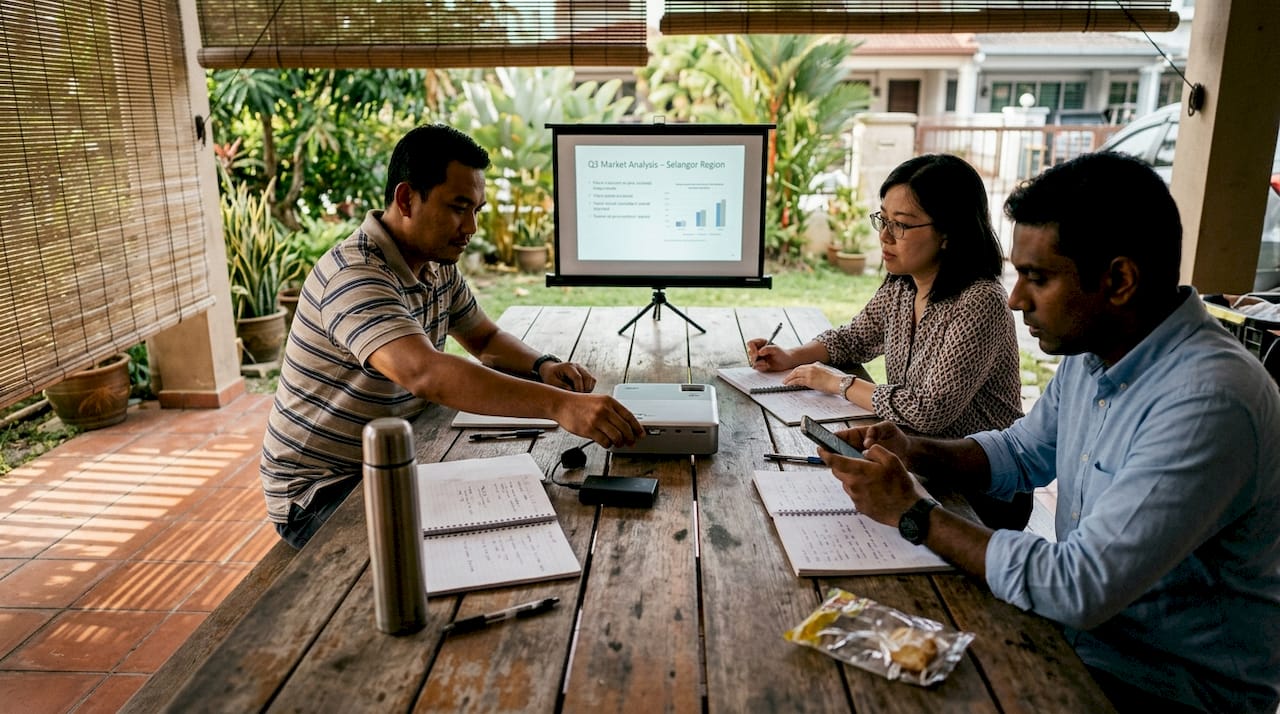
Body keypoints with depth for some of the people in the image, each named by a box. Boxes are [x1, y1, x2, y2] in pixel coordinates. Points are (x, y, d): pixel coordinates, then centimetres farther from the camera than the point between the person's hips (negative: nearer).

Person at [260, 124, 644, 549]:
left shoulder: (437, 263, 2)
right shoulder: (355, 275, -27)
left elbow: (484, 338, 14)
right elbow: (424, 374, -43)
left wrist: (543, 367, -8)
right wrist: (559, 404, -52)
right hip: (319, 491, -8)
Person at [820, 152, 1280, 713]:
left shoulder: (1207, 402, -31)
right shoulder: (1090, 355, -2)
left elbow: (1079, 588, -32)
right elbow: (1022, 452, 14)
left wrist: (911, 513, -23)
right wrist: (914, 452, -5)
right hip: (1084, 629, 7)